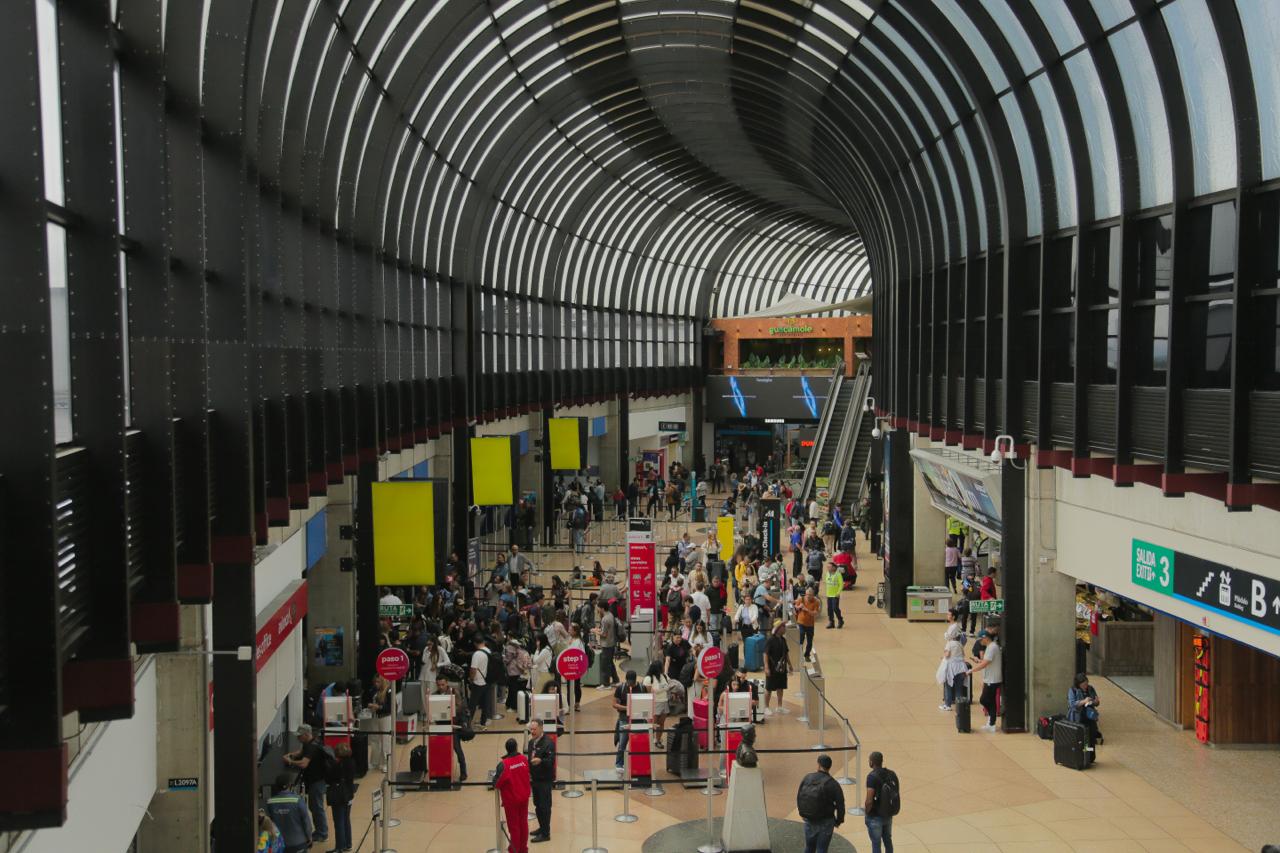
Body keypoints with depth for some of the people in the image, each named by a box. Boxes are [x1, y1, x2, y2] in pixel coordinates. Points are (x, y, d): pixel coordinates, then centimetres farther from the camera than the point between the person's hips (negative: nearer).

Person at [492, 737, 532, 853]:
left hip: (511, 799, -4)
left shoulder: (503, 764, -24)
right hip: (524, 797, 4)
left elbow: (497, 782, -19)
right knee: (523, 823, 17)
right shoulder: (524, 760, -10)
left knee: (514, 825, 9)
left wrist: (496, 786, 2)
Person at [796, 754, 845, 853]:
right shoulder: (833, 784, -16)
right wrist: (838, 821, 3)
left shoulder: (806, 778, -5)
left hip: (809, 821, 4)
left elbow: (798, 798, 2)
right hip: (825, 823, -4)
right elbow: (840, 804, -14)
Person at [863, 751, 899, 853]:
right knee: (888, 841, 20)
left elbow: (869, 801, -23)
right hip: (889, 815, 6)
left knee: (876, 843, 6)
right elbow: (898, 796, 6)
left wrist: (867, 813, -7)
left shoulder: (872, 776, -21)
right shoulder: (892, 774, 0)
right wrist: (891, 809, 16)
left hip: (875, 817, -6)